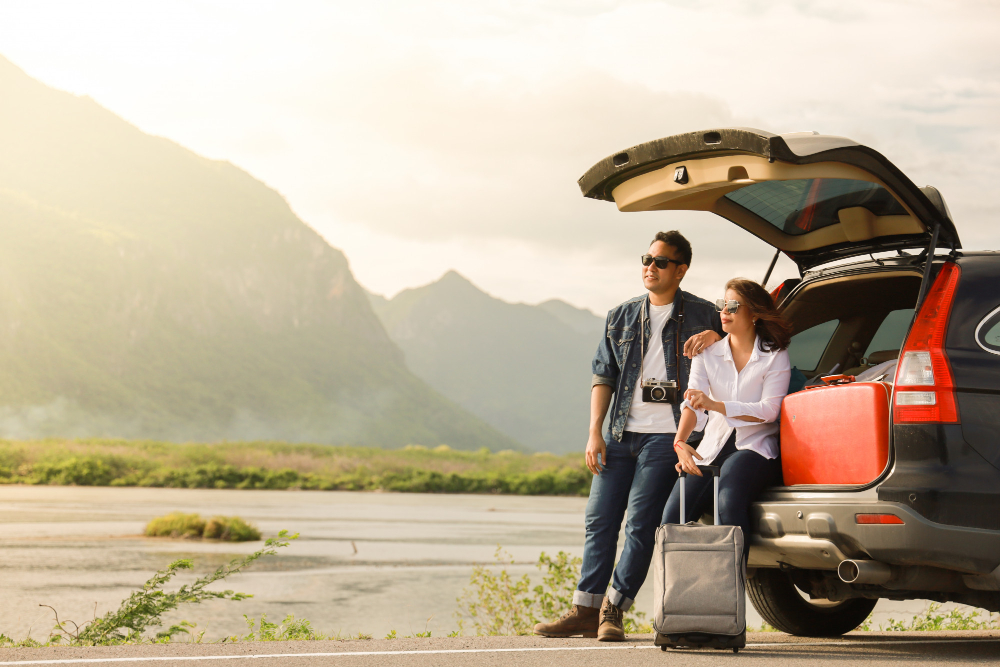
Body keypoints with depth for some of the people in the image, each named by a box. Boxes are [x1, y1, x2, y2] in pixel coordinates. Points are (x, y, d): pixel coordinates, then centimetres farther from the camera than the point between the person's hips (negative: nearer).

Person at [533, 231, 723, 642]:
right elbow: (603, 375, 14)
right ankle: (586, 610, 8)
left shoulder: (701, 315, 6)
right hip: (622, 434, 4)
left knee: (640, 524, -7)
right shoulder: (621, 317, 15)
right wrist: (595, 431, 4)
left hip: (666, 437, -4)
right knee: (599, 520, 2)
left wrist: (715, 337, -10)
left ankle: (614, 609, 2)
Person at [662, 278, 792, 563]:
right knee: (672, 517, -18)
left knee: (729, 500, -35)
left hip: (756, 448, -4)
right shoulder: (708, 354, 12)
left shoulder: (774, 356, 1)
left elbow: (769, 410, -11)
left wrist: (715, 404, -23)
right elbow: (692, 402, 0)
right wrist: (680, 441, -21)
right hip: (713, 449, 4)